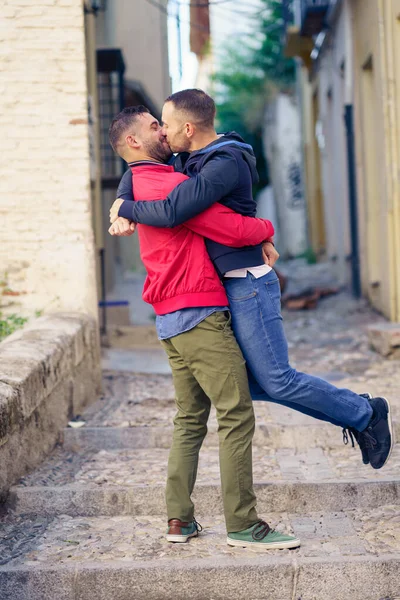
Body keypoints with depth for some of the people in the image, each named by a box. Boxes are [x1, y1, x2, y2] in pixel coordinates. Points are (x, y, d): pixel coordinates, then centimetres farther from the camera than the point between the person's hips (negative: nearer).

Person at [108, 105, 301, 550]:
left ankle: (179, 519, 14)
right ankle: (242, 524, -7)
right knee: (237, 415, -8)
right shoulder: (169, 184, -14)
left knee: (190, 418, 13)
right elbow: (233, 230, -17)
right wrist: (267, 228, 1)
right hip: (200, 315, -10)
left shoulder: (143, 186, 20)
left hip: (172, 320, 10)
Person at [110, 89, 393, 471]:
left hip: (247, 284, -10)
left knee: (276, 379, -9)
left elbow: (171, 212, -29)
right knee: (244, 383, 9)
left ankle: (364, 414, 9)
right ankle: (352, 414, 16)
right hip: (227, 286, 10)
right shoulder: (193, 160, 13)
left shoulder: (225, 165, -19)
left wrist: (126, 209, -11)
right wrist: (122, 209, 1)